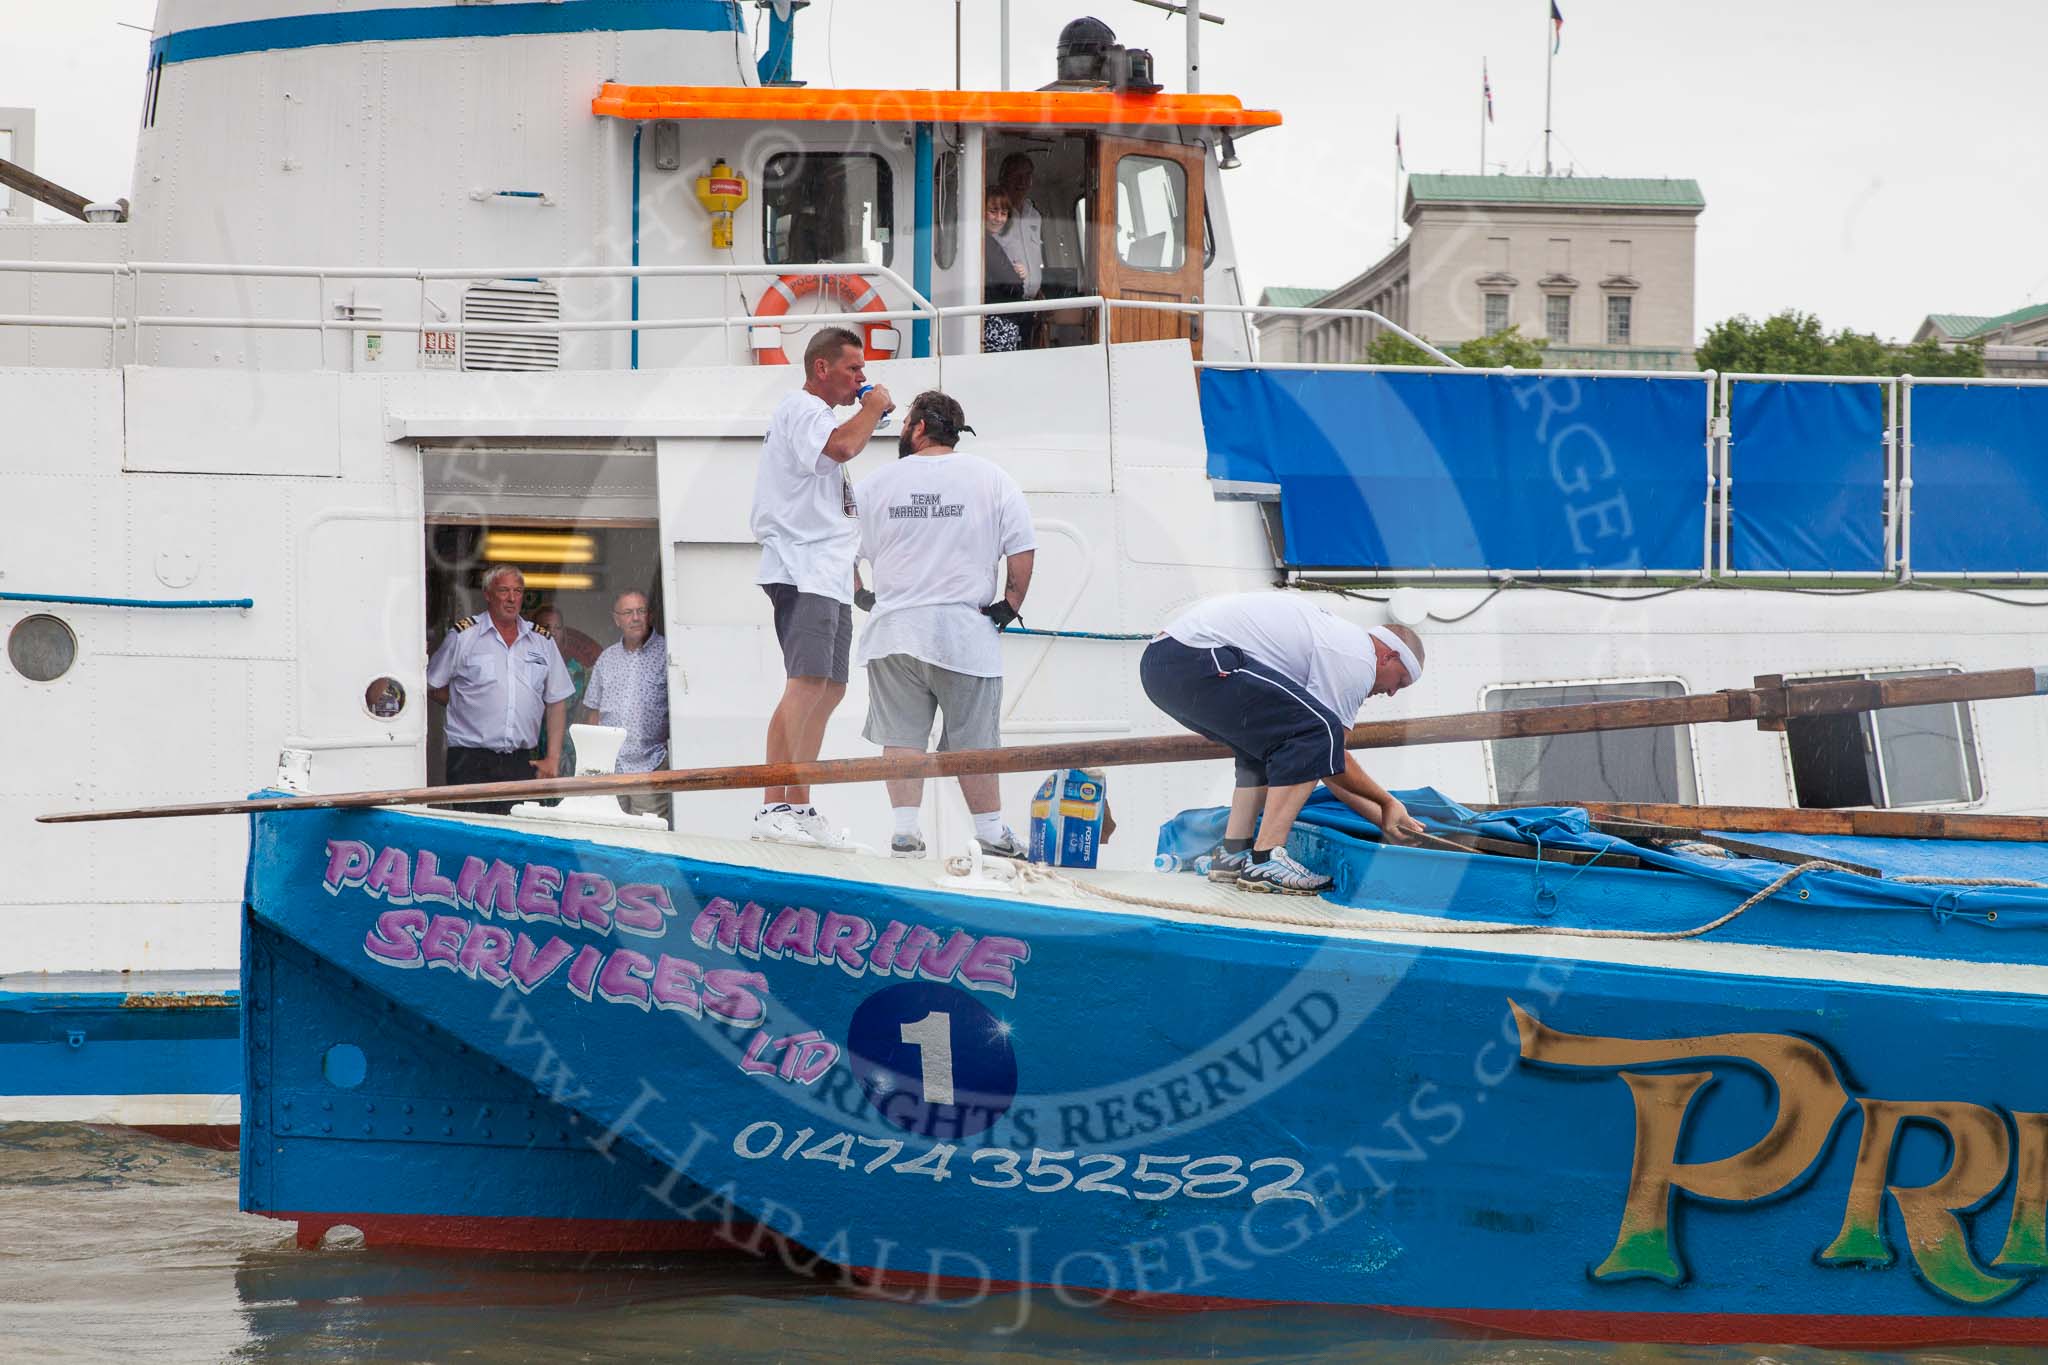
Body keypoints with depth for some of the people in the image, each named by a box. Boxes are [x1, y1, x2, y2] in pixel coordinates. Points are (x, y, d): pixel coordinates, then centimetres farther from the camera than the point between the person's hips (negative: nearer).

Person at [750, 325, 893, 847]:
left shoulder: (818, 415, 27)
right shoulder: (801, 408, -6)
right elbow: (842, 446, -25)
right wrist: (873, 409, -10)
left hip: (828, 576, 11)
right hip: (803, 572, -11)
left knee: (829, 688, 9)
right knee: (808, 682, -22)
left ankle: (799, 808, 11)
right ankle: (773, 809, -30)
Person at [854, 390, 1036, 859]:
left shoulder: (878, 484, 5)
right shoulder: (993, 480, 1)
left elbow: (857, 555, 12)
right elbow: (1023, 551, -3)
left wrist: (866, 600, 27)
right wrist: (1011, 604, 8)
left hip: (894, 628, 1)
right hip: (964, 632, -1)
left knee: (901, 735, 4)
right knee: (973, 740, 5)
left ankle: (905, 827, -4)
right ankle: (991, 833, 10)